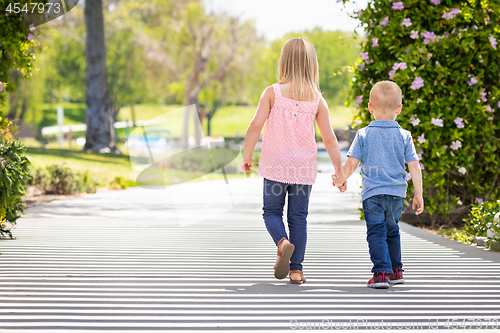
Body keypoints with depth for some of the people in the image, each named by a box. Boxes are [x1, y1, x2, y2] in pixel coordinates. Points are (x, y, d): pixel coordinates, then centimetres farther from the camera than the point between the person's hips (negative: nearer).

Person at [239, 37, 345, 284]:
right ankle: (296, 270, 8)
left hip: (276, 165, -2)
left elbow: (255, 126, -12)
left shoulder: (272, 93, -7)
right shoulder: (317, 99, -2)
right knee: (298, 217, 11)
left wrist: (246, 157, 0)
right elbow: (329, 139, -1)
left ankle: (283, 243, -17)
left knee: (272, 211, 13)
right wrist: (339, 171, 8)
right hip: (304, 167, 2)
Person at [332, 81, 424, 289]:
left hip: (372, 193, -3)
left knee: (376, 233, -3)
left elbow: (351, 164, -6)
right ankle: (396, 271, 28)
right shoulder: (404, 136, 0)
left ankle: (381, 273, -16)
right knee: (392, 231, 21)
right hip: (396, 193, 3)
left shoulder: (363, 135, -4)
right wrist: (418, 194, 3)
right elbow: (414, 166, -3)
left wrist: (339, 179, 13)